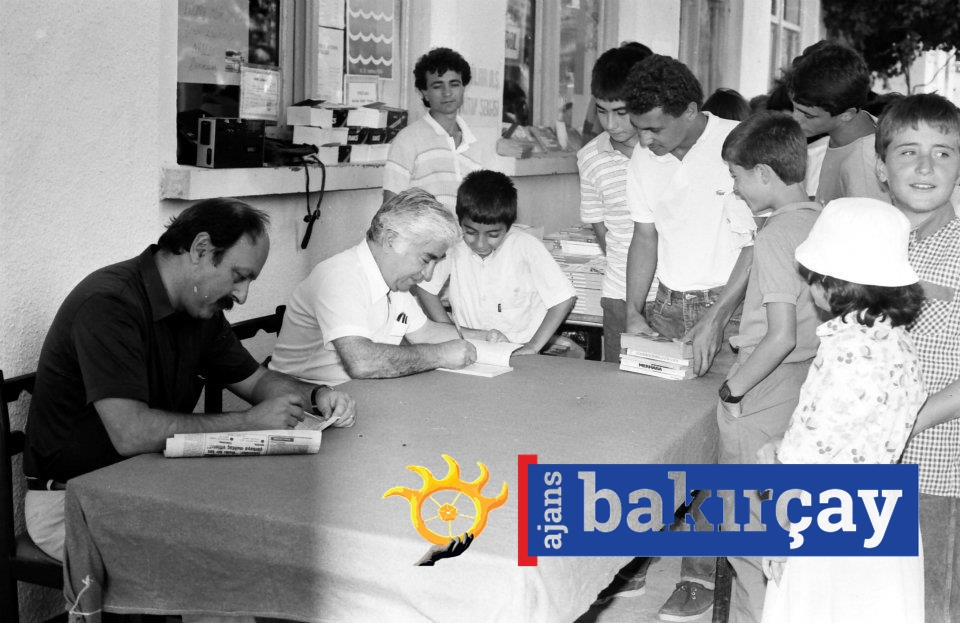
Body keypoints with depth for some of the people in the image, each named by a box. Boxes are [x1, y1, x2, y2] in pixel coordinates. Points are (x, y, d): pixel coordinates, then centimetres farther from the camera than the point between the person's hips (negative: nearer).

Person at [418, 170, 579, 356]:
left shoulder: (527, 247, -17)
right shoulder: (452, 244, -9)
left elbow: (564, 298, -15)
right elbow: (426, 288, 5)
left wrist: (533, 347, -17)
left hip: (518, 352, 0)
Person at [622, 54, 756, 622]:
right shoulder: (645, 159, 6)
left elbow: (757, 244, -13)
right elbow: (646, 239, 11)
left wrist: (714, 320, -17)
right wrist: (634, 313, 1)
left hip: (726, 304, -5)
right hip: (667, 306, 5)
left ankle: (701, 574, 4)